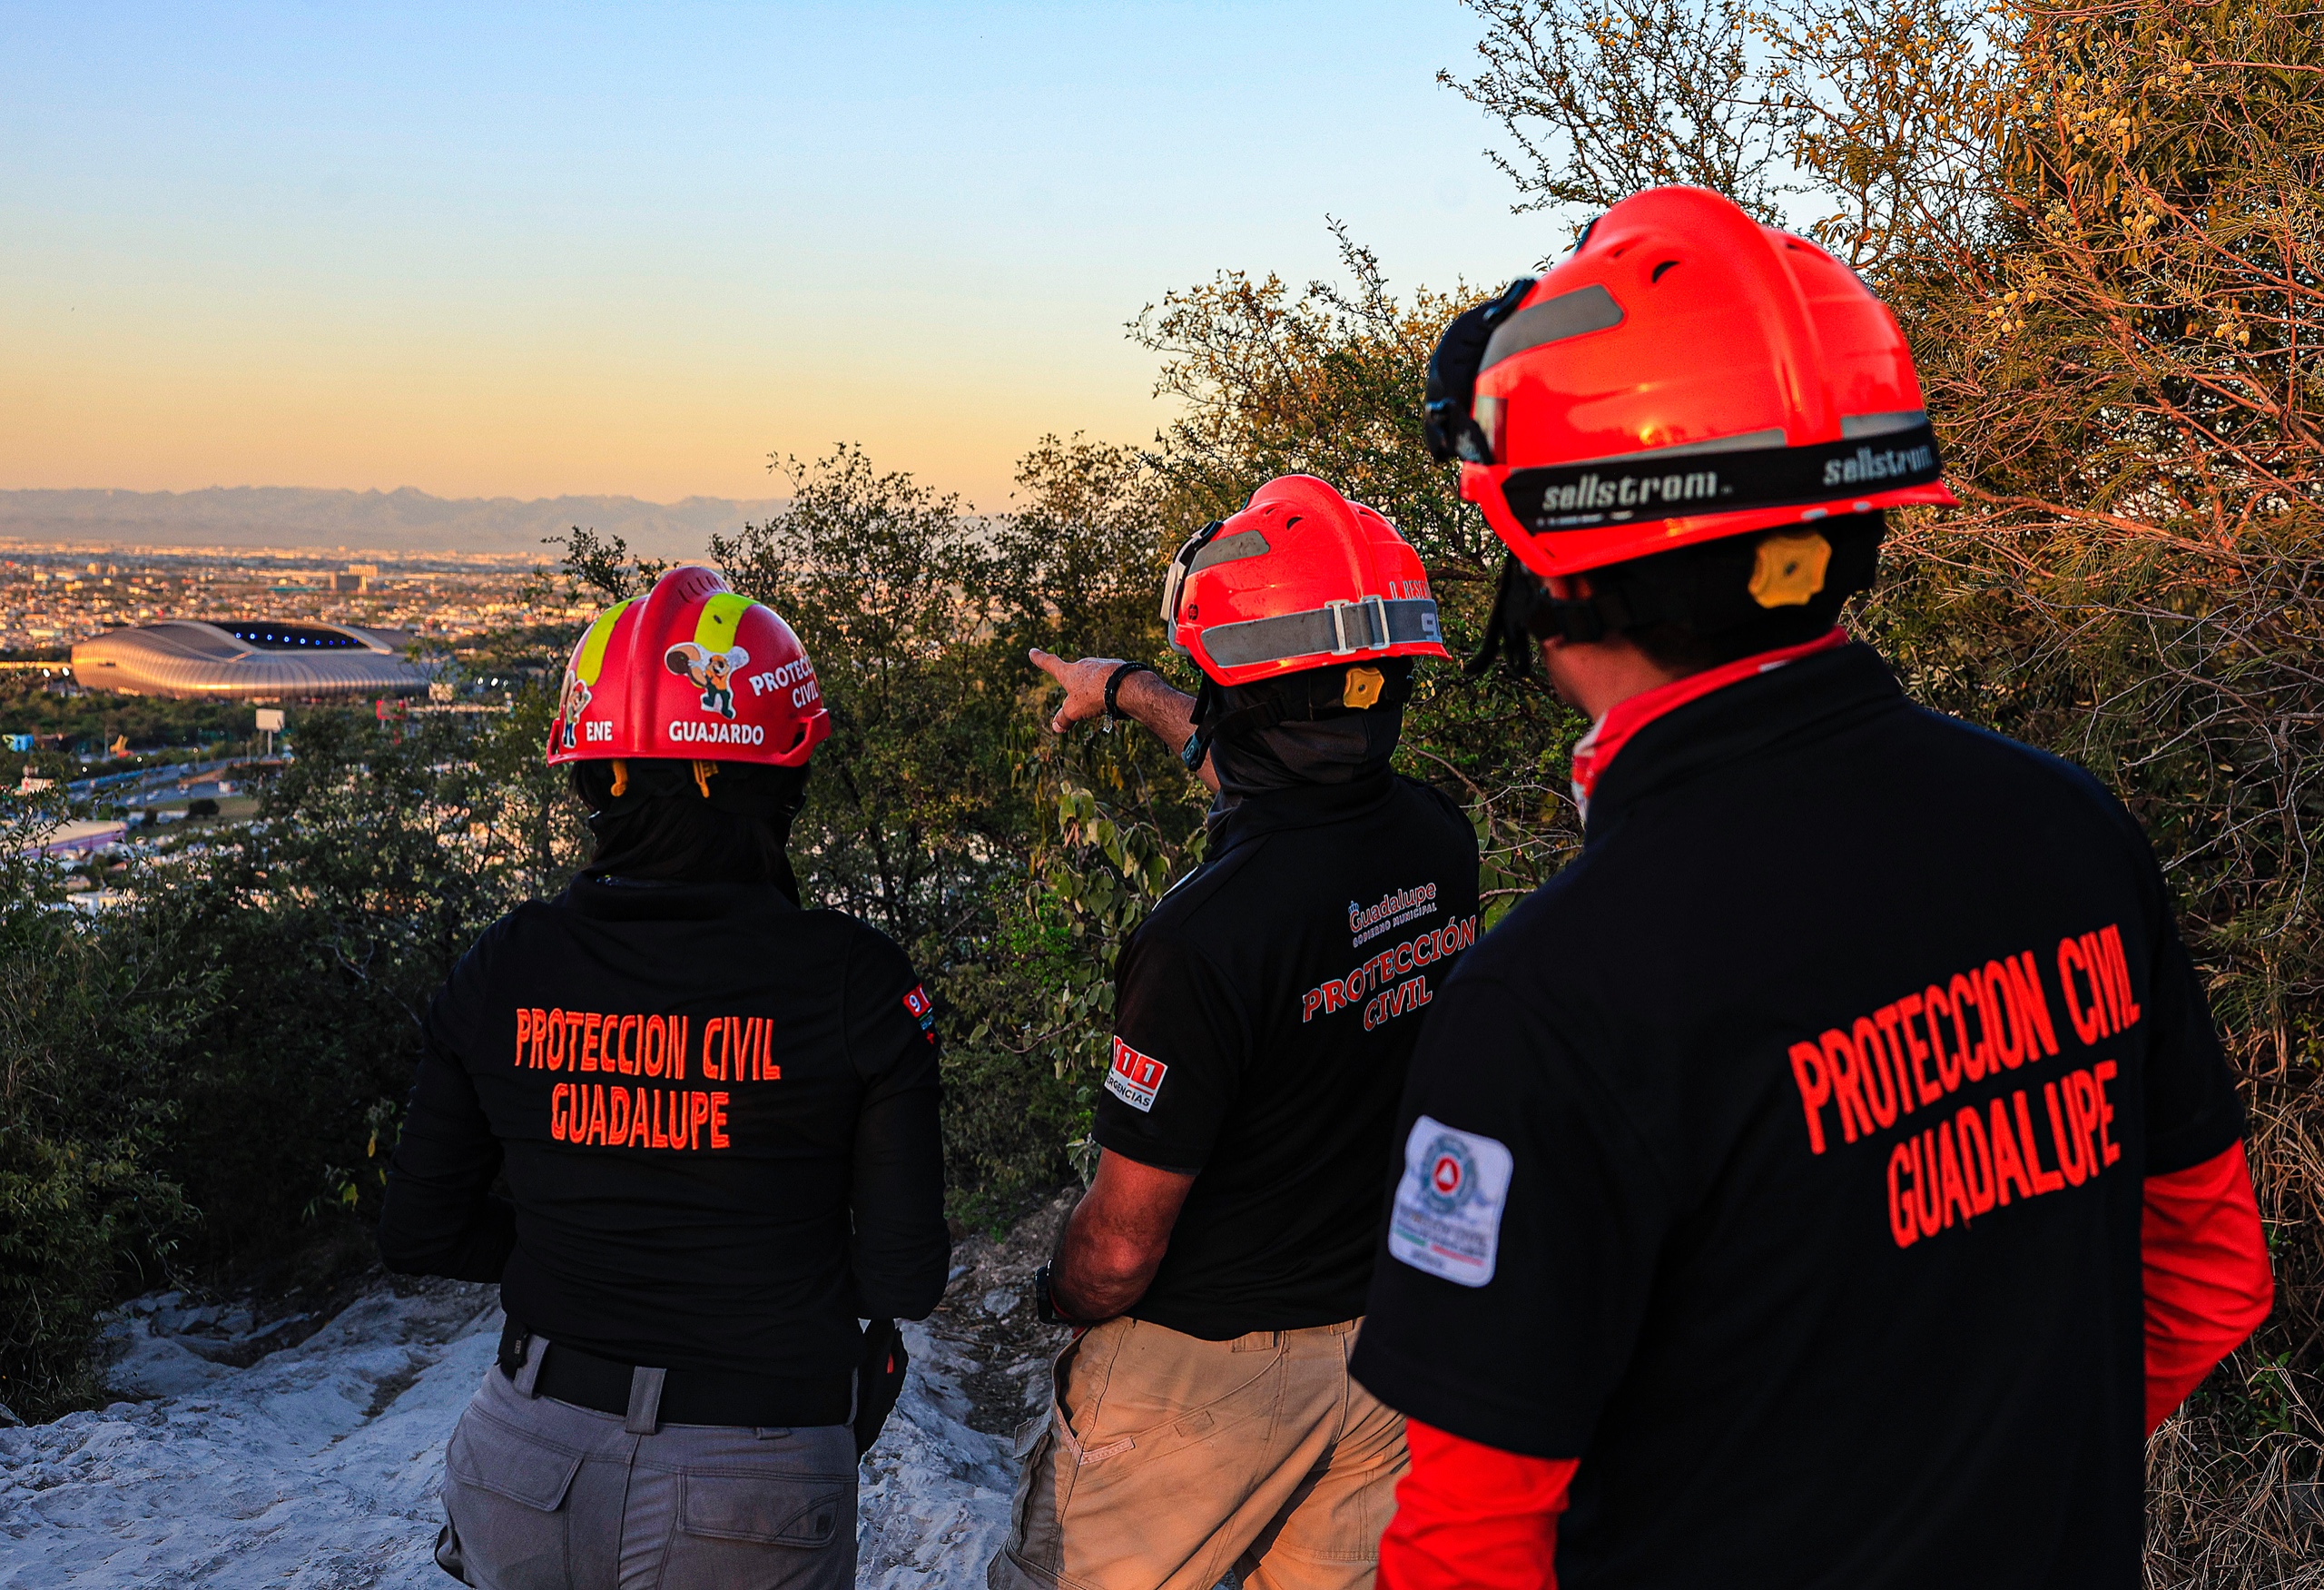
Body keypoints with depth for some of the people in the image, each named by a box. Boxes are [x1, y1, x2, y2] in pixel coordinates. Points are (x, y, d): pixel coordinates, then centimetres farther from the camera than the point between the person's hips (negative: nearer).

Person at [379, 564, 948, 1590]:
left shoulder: (503, 970, -6)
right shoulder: (854, 982, -15)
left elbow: (418, 1236, 3)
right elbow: (904, 1276, -10)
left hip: (529, 1475, 3)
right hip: (753, 1504, -3)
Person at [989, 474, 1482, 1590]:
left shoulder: (1207, 935, -30)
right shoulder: (1439, 846, -8)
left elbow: (1122, 1246, -21)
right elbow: (1283, 791, 18)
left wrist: (1056, 1295, 2)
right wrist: (1129, 693, 32)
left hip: (1200, 1371, -6)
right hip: (1385, 1345, 6)